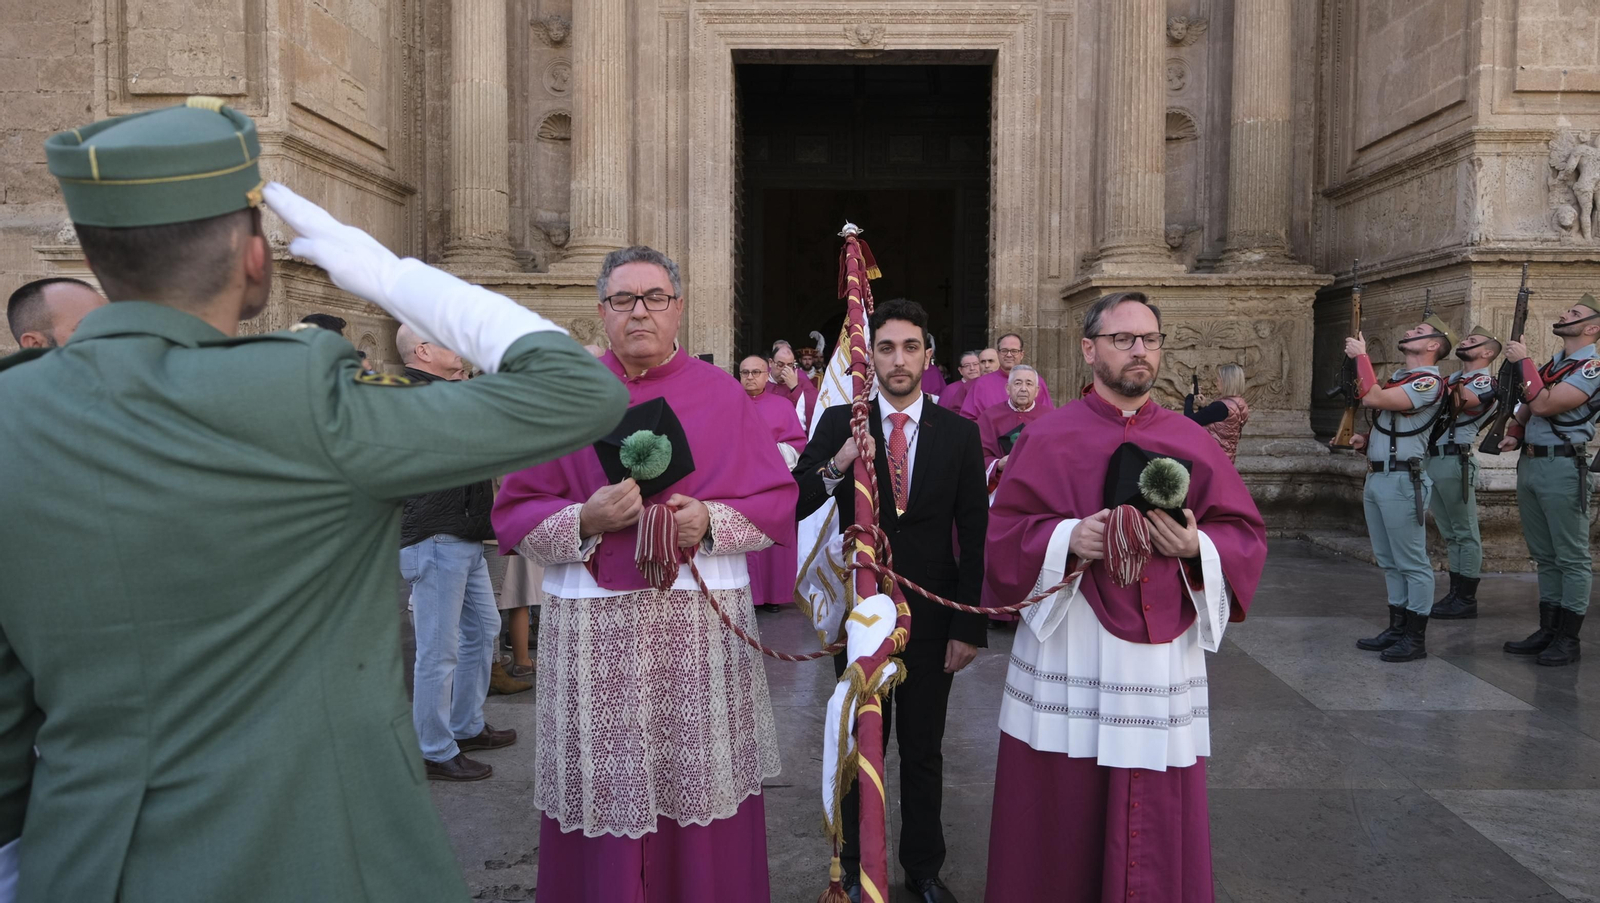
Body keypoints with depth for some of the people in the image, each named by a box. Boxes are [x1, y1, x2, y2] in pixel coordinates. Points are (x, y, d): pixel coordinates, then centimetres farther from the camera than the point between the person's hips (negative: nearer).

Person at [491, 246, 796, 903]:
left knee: (700, 793, 3)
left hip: (702, 623, 0)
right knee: (604, 799, 3)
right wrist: (585, 520, -14)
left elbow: (778, 502, 7)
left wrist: (712, 520, -11)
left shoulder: (722, 394, 7)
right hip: (593, 629, 0)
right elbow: (513, 515, 4)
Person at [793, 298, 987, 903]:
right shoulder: (839, 424, -4)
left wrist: (969, 626, -6)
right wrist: (836, 465, -29)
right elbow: (790, 507, -11)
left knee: (923, 752, 14)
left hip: (932, 619, 1)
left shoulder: (959, 433, -1)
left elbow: (974, 537, -1)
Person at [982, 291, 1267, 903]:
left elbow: (1246, 536, 7)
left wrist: (1196, 547, -13)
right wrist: (1066, 539, -19)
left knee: (1156, 826, 8)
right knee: (1063, 822, 6)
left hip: (1162, 657, 2)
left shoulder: (1193, 443, 7)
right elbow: (1004, 533, -2)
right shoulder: (1048, 438, 0)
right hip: (1067, 653, -2)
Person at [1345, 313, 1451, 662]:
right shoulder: (1398, 378, 17)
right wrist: (1367, 441, 6)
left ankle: (1416, 638, 4)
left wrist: (1361, 355, -14)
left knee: (1412, 563, -2)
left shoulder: (1428, 381, -12)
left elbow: (1373, 399, -24)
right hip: (1376, 477, 10)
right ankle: (1397, 629, 23)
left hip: (1402, 480, -10)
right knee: (1389, 562, 15)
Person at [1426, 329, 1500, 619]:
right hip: (1433, 460, 9)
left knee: (1464, 533, -1)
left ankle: (1467, 599, 4)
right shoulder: (1453, 377, 19)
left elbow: (1454, 402, -23)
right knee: (1450, 534, 13)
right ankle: (1456, 594, 20)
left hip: (1455, 462, -9)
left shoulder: (1486, 382, -8)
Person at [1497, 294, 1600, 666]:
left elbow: (1544, 405, -21)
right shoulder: (1550, 364, 15)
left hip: (1563, 467, -8)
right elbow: (1526, 407, 23)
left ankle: (1568, 639, 5)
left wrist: (1522, 361, -13)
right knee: (1544, 556, 13)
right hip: (1529, 464, 8)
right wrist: (1514, 434, 3)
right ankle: (1548, 631, 21)